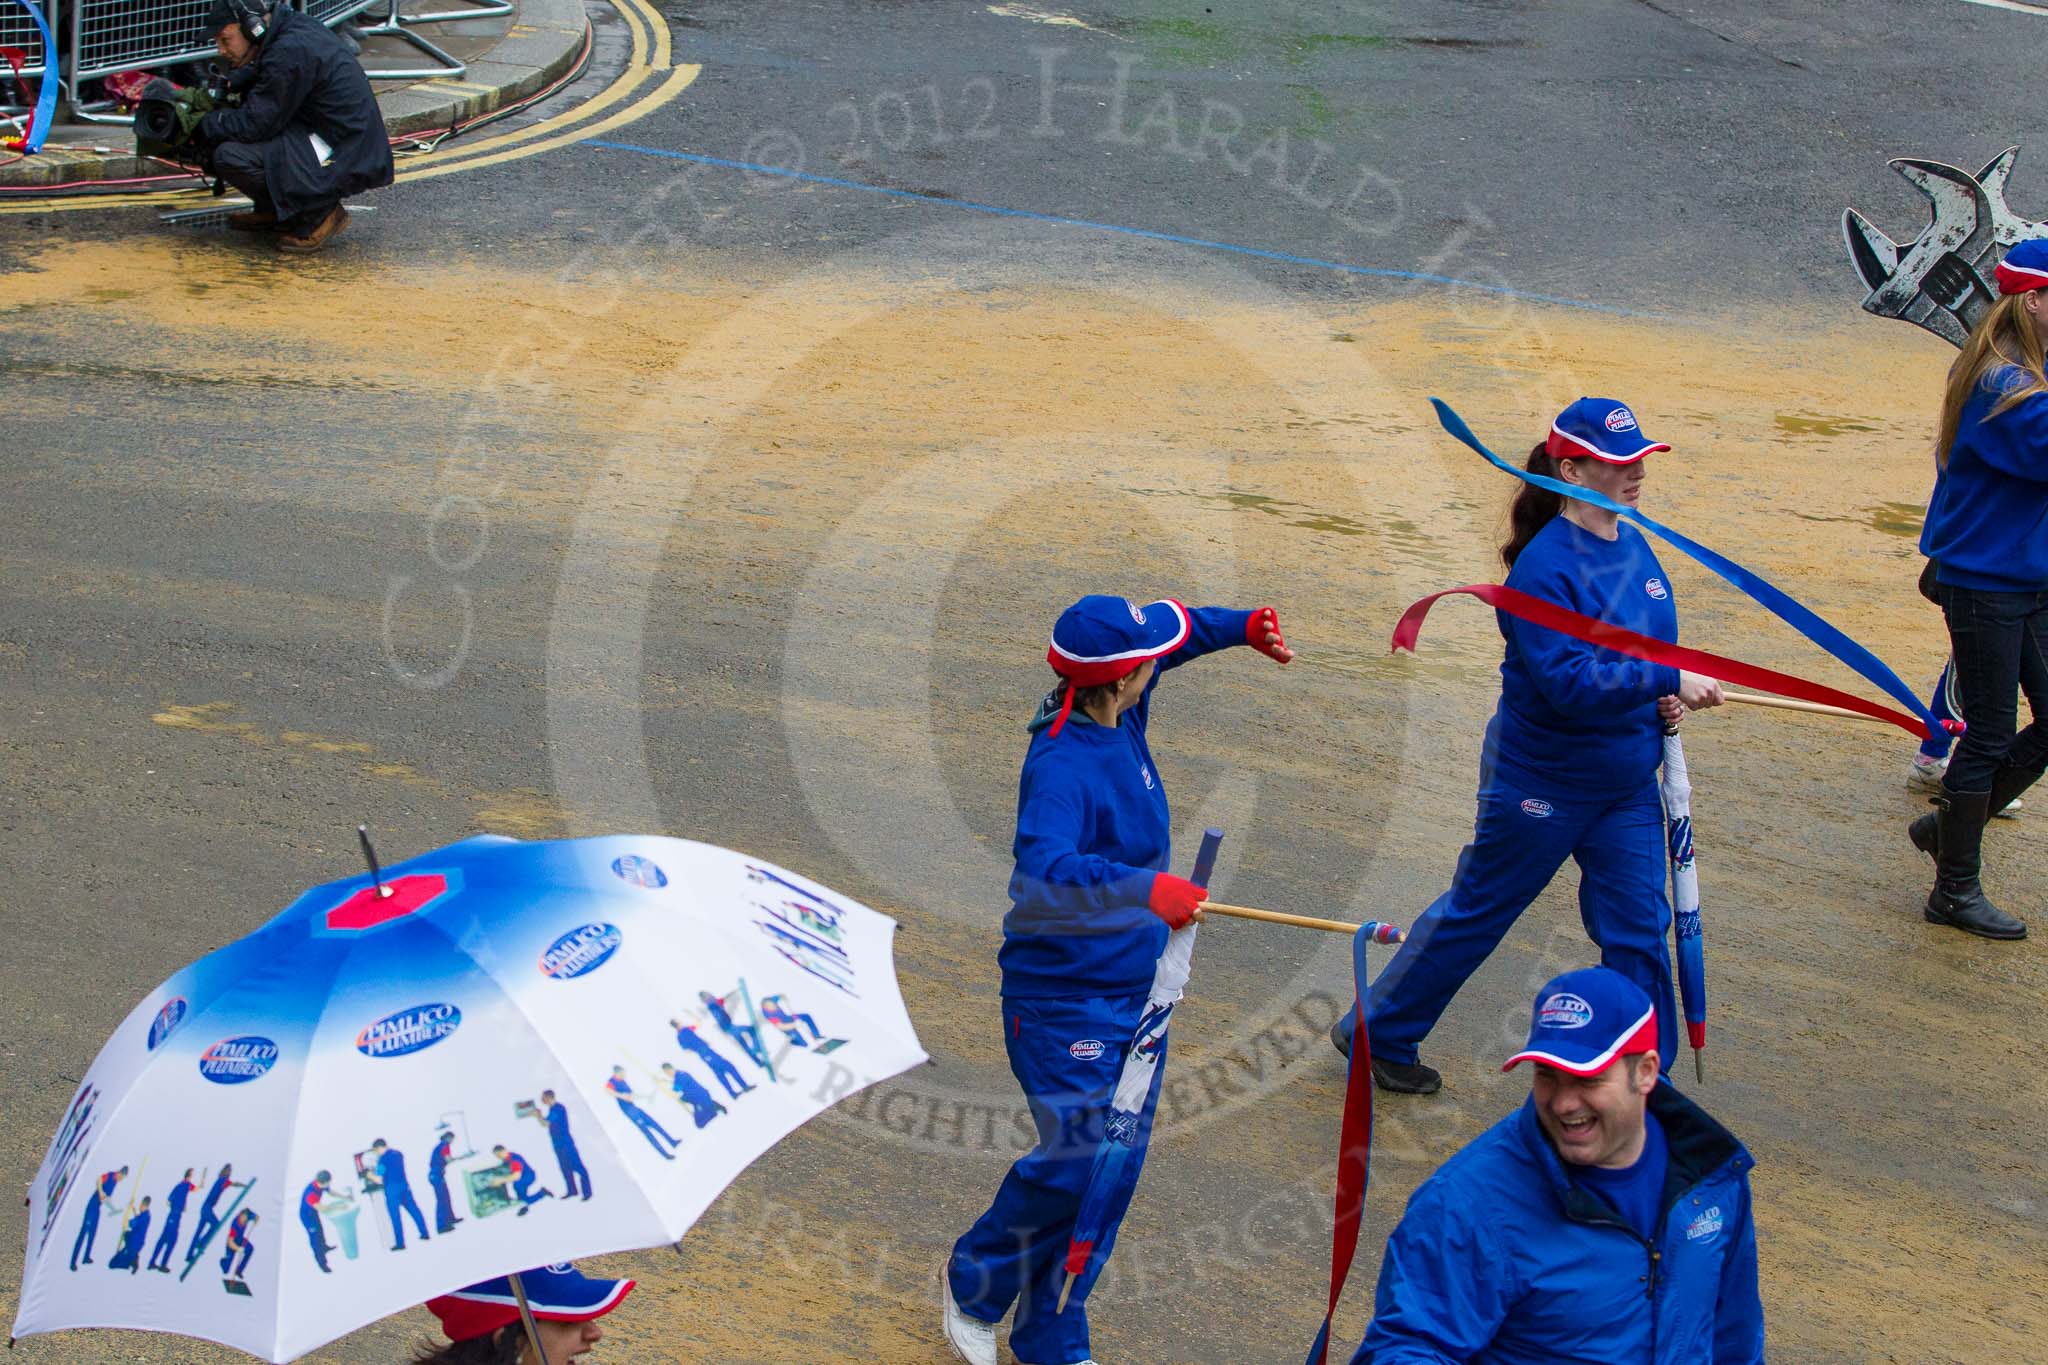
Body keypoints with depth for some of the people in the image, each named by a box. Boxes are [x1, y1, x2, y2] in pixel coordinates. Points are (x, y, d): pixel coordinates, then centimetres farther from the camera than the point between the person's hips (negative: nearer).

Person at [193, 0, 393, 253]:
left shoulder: (289, 53, -22)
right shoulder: (294, 23, 6)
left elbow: (253, 125, -19)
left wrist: (198, 124, -6)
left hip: (348, 163, -10)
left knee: (229, 156, -19)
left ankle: (318, 213, -6)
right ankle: (272, 212, 17)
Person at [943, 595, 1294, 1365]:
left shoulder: (1121, 715, -1)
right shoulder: (1061, 765, -27)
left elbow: (1170, 632, 21)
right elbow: (1042, 872, -44)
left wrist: (1242, 628, 9)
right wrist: (1141, 889, -56)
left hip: (1136, 986, 9)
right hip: (1064, 996, -8)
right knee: (1077, 1158, -5)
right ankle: (973, 1285, 23)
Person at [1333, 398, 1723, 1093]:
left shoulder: (1635, 547, 2)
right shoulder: (1545, 565, -23)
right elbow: (1568, 682, -30)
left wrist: (1665, 703, -3)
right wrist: (1668, 681, -30)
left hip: (1627, 786, 7)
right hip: (1542, 782, -7)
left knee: (1638, 933, 7)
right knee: (1476, 913, 10)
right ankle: (1377, 1033, 30)